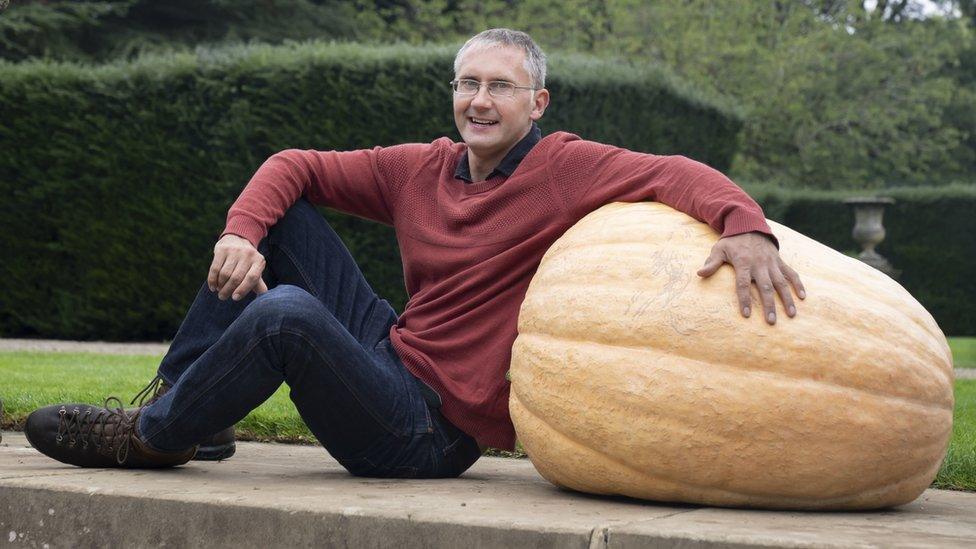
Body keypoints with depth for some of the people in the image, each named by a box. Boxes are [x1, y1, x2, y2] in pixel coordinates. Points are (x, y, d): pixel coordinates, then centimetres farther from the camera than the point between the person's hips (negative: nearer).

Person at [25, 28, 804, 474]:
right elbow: (294, 167, 10)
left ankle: (152, 437, -6)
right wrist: (241, 233, -10)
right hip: (389, 355, 7)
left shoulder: (563, 169, -11)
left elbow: (676, 175, -25)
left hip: (433, 432, -7)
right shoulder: (420, 170, 6)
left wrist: (745, 226, -46)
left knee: (286, 311, -31)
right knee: (278, 216, 6)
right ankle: (184, 400, 6)